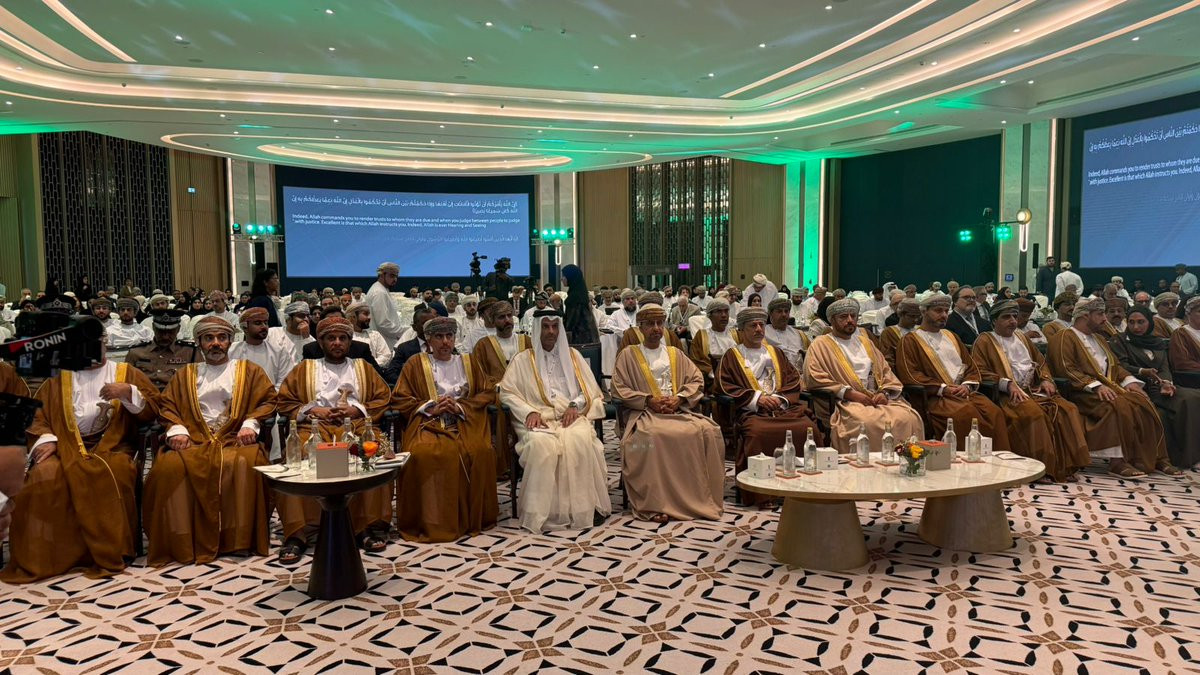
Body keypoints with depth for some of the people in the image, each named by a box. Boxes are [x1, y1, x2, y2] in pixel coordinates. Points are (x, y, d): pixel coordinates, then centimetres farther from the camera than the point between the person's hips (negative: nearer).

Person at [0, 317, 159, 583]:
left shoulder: (126, 372, 17)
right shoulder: (59, 379, 22)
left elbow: (153, 409, 10)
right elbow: (38, 415, 12)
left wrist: (128, 392, -7)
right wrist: (46, 439, -8)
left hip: (111, 446, -2)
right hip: (66, 446, 2)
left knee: (111, 477, -35)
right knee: (44, 477, -31)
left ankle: (109, 555, -26)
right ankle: (41, 558, -21)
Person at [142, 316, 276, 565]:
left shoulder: (249, 371, 18)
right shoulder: (185, 374, 25)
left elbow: (267, 400, 8)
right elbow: (167, 405, 16)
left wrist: (250, 424, -9)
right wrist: (176, 429, -5)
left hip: (234, 440, -2)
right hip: (193, 441, 2)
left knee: (244, 464, -36)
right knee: (169, 467, -31)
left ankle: (240, 539, -27)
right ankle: (178, 542, -22)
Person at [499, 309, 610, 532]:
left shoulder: (572, 355, 20)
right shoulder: (523, 360, 15)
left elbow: (590, 389, 15)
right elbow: (507, 392, 6)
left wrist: (575, 405, -6)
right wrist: (529, 412, -10)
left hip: (571, 417, 1)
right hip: (538, 419, -1)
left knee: (580, 441, -34)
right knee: (542, 445, -36)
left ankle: (585, 506, -25)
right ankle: (542, 512, -29)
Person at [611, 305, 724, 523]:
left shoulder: (675, 354, 23)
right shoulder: (628, 355, 13)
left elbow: (697, 380, 15)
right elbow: (619, 388, 3)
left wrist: (679, 399, -5)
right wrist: (649, 400, -11)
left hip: (678, 410, 3)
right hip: (644, 412, -3)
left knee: (709, 431, -27)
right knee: (652, 435, -40)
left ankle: (703, 497, -19)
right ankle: (654, 503, -35)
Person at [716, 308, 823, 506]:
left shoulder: (776, 353, 27)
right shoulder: (732, 356, 15)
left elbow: (794, 382, 18)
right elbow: (725, 387, 2)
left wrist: (779, 398, -3)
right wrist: (757, 398, -9)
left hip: (784, 407, 3)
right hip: (751, 411, -3)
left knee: (809, 428, -26)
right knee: (757, 432, -37)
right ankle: (759, 493, -29)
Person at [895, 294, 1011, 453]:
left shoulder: (951, 336, 27)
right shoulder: (910, 341, 7)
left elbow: (971, 366, 22)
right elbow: (910, 375, -5)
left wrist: (967, 386, -1)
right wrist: (943, 388, -12)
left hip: (965, 392, 6)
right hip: (936, 397, -6)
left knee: (995, 412, -24)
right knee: (966, 413, -35)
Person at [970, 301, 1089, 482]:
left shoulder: (1022, 338, 27)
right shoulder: (985, 341, 6)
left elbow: (1041, 361, 29)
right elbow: (980, 372, -6)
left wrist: (1045, 379, 7)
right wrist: (1007, 384, -17)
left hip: (1034, 390, 6)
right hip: (1009, 394, -6)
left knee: (1068, 409, -18)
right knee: (1033, 413, -35)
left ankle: (1066, 465, -16)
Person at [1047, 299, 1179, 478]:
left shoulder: (1097, 339, 26)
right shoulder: (1064, 338, -2)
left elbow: (1114, 365, 24)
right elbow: (1066, 369, -13)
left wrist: (1129, 381, 3)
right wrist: (1095, 385, -22)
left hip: (1109, 387, 8)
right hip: (1083, 392, -8)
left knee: (1142, 401, -17)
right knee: (1119, 405, -32)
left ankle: (1155, 457, -15)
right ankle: (1117, 461, -31)